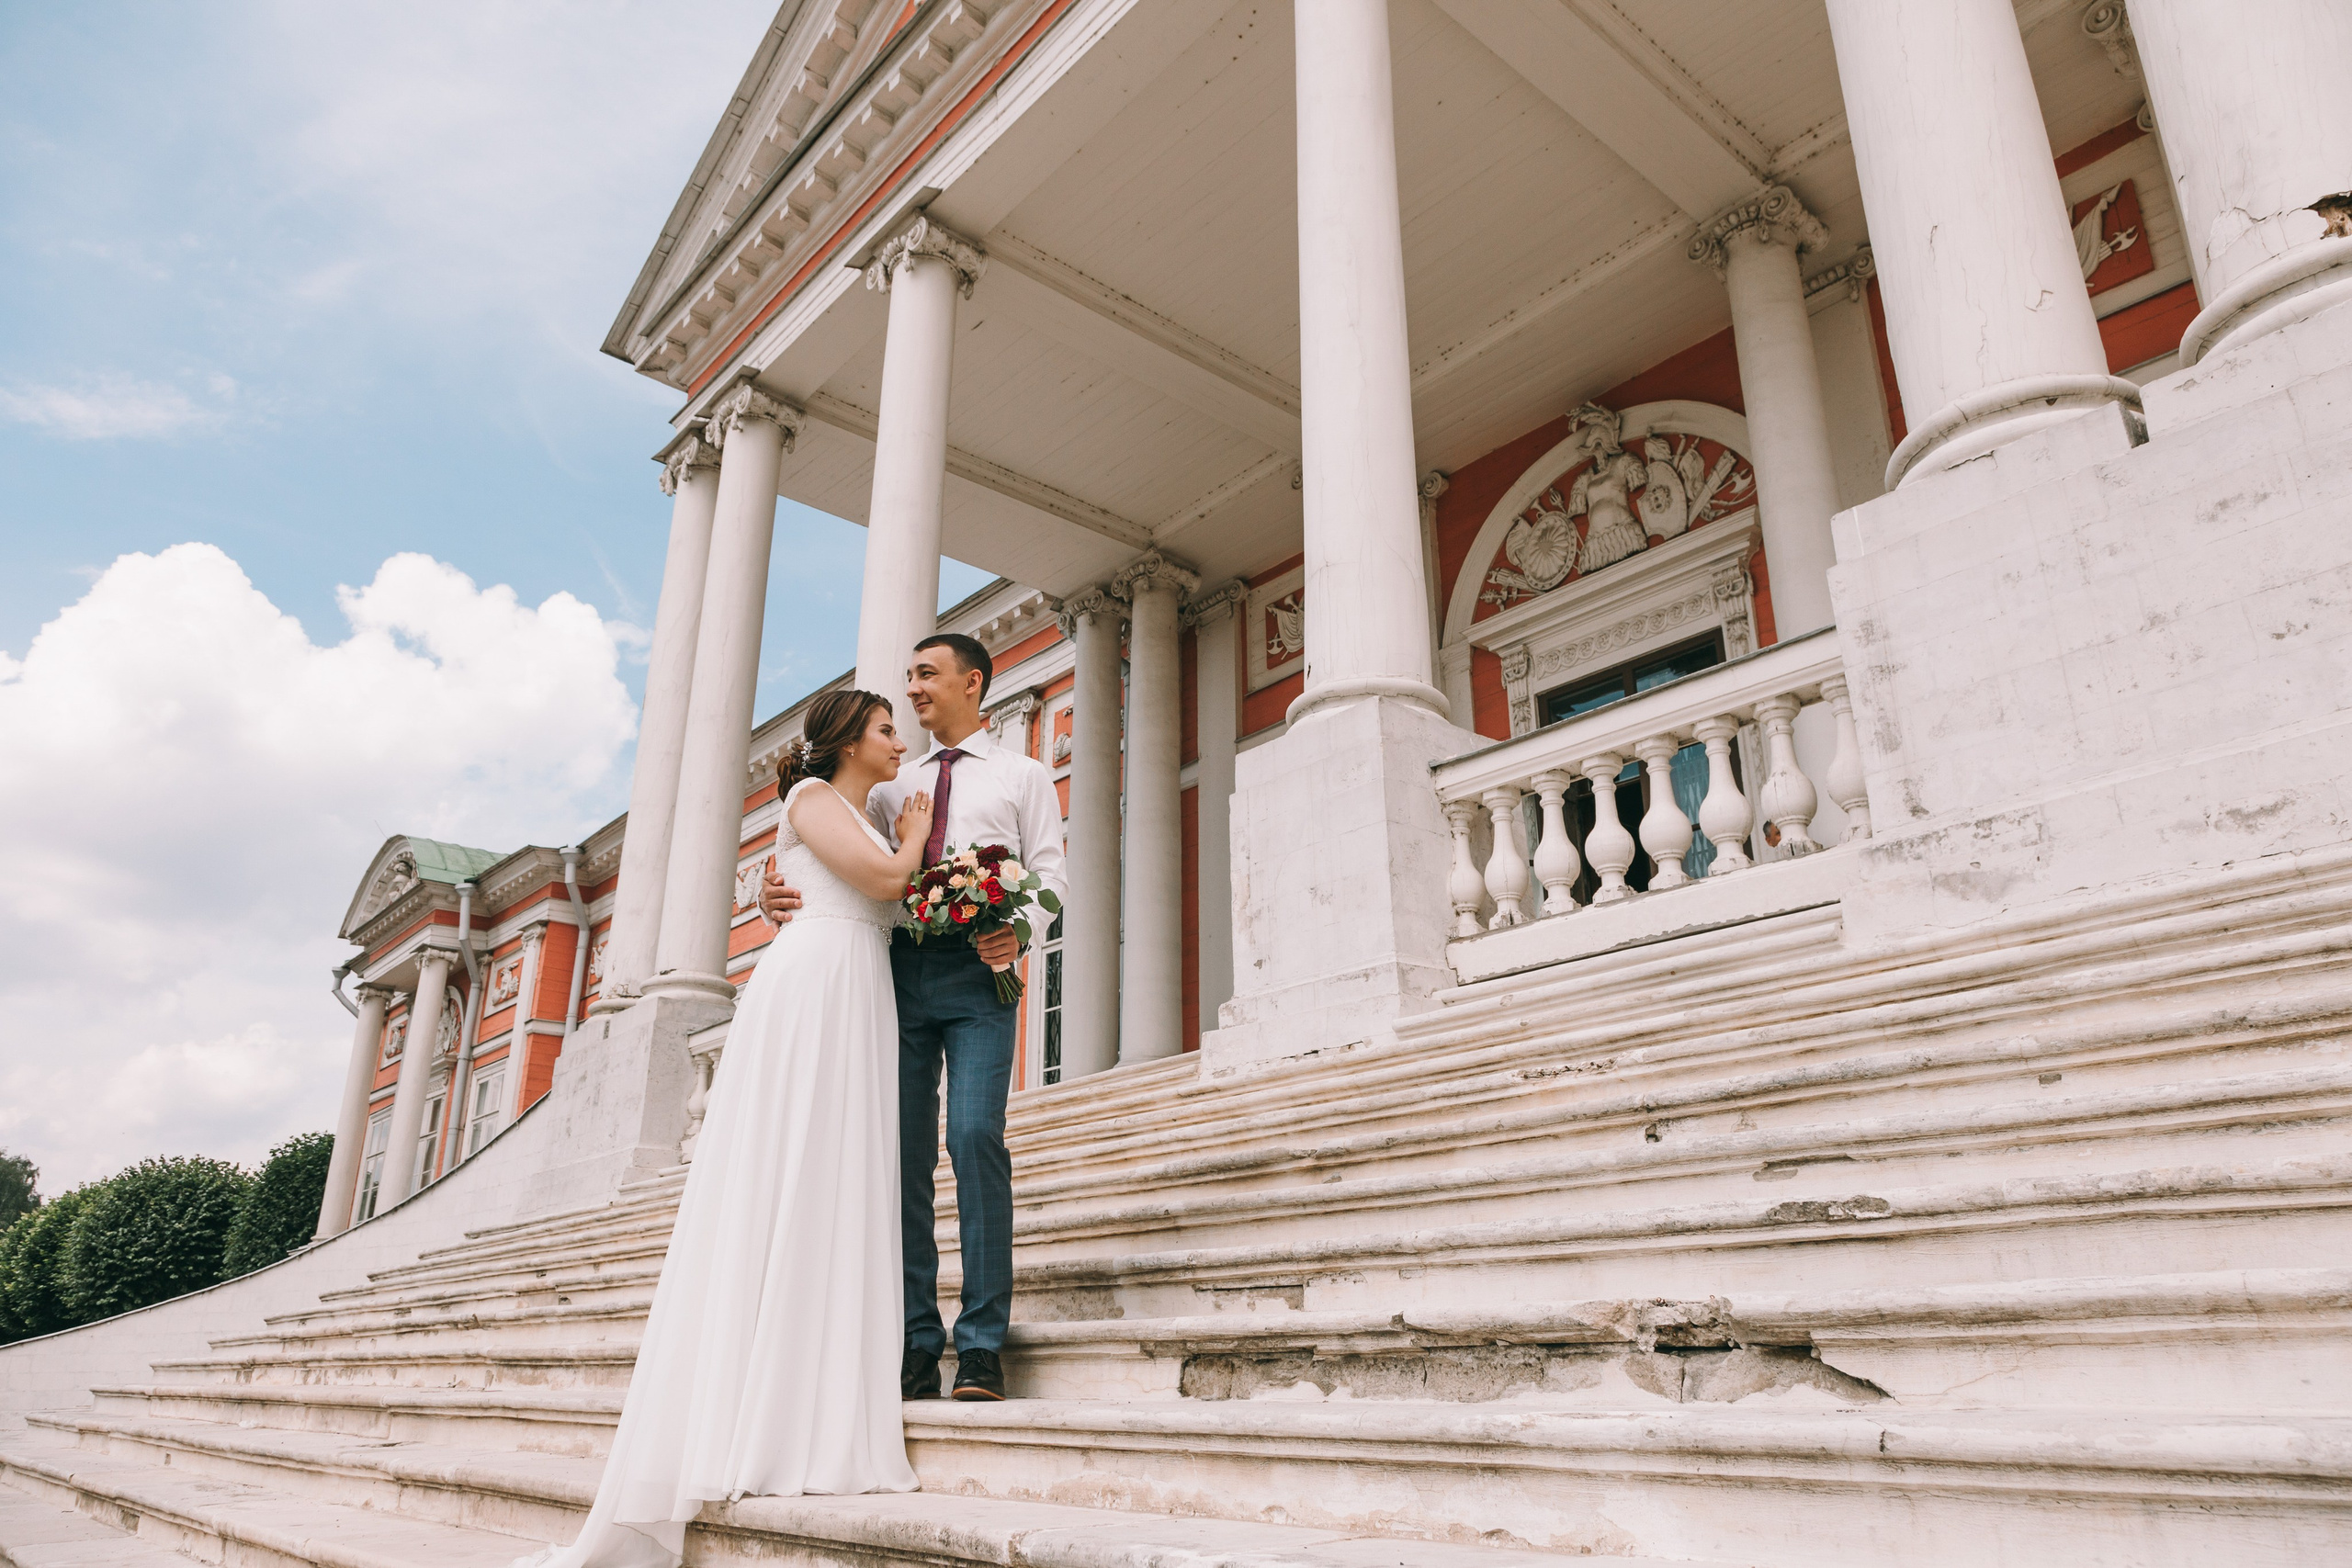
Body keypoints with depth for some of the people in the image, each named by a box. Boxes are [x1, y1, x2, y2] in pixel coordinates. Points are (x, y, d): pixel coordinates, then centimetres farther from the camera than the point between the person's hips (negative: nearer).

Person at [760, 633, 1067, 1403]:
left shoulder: (1023, 775, 14)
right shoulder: (894, 787, 25)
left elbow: (1050, 871, 4)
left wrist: (1021, 928, -17)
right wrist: (775, 889, -4)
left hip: (977, 970, -4)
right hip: (901, 966, 4)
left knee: (974, 1136, -16)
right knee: (901, 1150, -1)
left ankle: (981, 1346, -10)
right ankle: (915, 1347, 5)